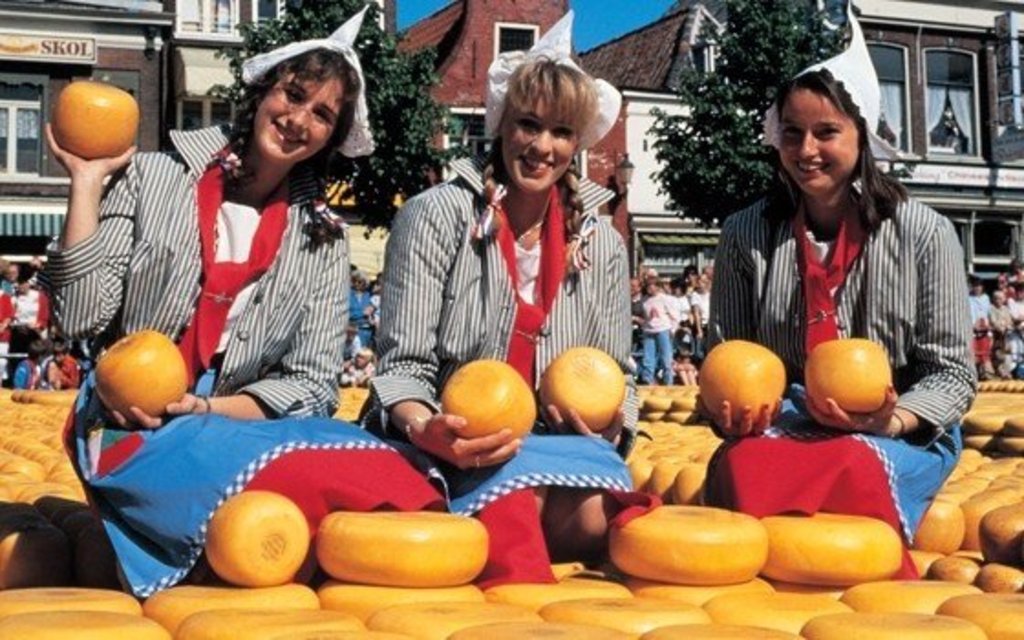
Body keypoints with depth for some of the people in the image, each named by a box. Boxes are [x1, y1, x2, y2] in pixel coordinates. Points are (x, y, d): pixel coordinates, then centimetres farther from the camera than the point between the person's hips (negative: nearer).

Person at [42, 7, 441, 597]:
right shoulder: (152, 179, 3)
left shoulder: (325, 238, 9)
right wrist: (87, 181, -6)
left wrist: (202, 408, -12)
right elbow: (81, 316, -5)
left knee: (386, 475, -33)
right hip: (136, 434, -2)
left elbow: (313, 385, 3)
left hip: (247, 428, 3)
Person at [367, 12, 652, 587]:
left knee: (598, 514, -31)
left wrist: (610, 424, -13)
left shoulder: (602, 244, 9)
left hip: (556, 448, 4)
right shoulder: (436, 215, -4)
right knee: (517, 487, -37)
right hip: (447, 451, -4)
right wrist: (427, 431, -31)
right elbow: (402, 366, -8)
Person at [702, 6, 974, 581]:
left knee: (855, 468, -38)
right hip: (780, 423, 2)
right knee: (743, 465, -35)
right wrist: (730, 412, -15)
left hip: (903, 434, -1)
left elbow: (952, 372, 0)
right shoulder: (746, 233, 5)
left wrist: (894, 420, -21)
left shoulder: (926, 234, -2)